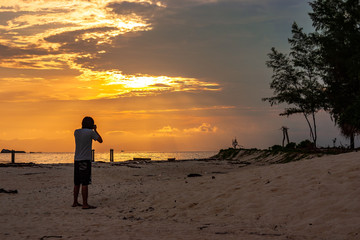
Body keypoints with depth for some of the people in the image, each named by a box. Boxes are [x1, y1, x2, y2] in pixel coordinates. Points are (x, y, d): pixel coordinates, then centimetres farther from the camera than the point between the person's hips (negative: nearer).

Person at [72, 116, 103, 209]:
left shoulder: (76, 132, 7)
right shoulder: (91, 132, -10)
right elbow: (100, 140, 4)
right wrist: (95, 130, 14)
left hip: (77, 160, 7)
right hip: (85, 160, -7)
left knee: (77, 183, 13)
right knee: (85, 183, -7)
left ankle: (75, 202, 19)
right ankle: (85, 204, -7)